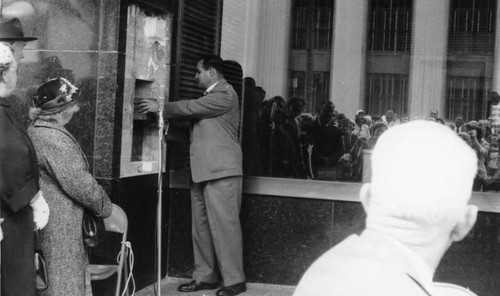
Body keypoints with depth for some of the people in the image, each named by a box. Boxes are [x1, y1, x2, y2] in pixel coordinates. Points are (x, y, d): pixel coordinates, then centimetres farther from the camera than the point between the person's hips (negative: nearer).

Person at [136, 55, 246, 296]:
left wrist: (160, 108, -4)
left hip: (220, 170, -9)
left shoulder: (224, 94, -8)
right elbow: (192, 115, 21)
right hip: (203, 170, 10)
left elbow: (191, 108, -13)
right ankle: (206, 276, 16)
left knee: (223, 224, -7)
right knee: (201, 227, 9)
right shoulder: (210, 96, 22)